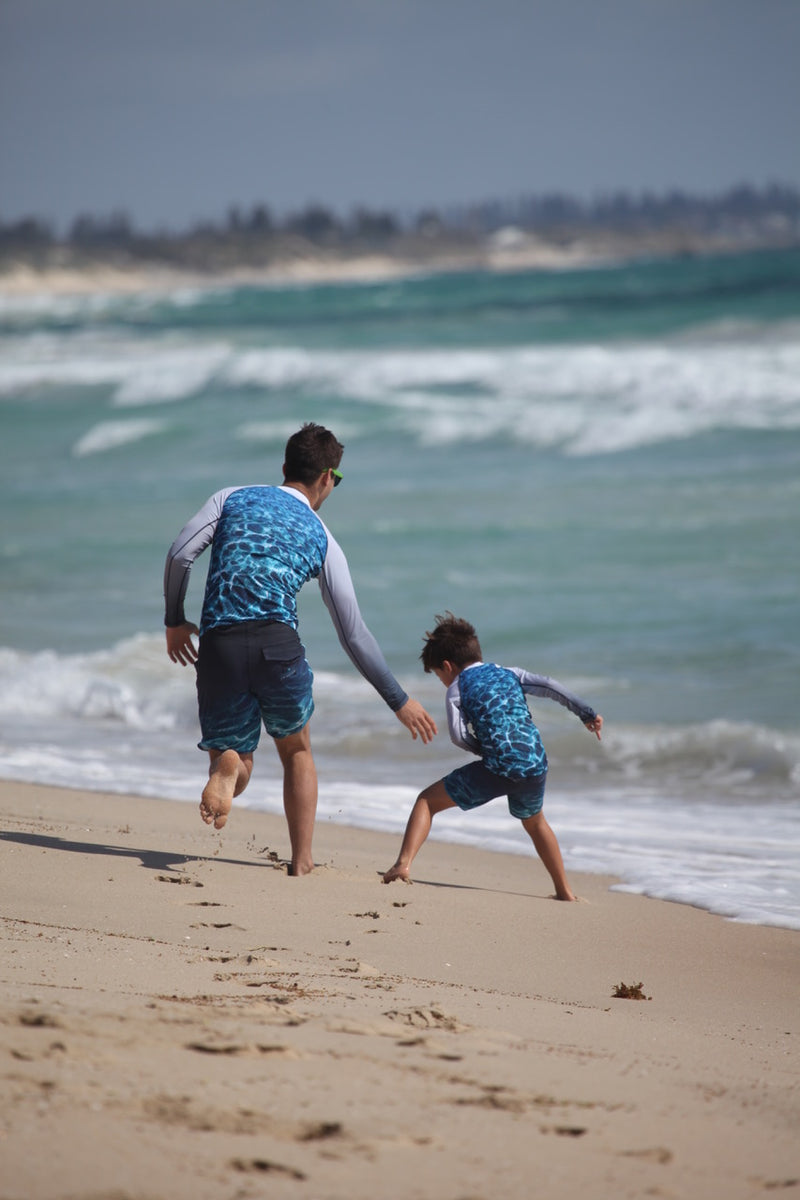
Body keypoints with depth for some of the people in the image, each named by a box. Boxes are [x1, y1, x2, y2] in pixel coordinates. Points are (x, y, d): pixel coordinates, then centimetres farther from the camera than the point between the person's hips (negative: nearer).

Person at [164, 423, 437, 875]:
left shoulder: (231, 499, 20)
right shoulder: (323, 540, 17)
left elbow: (180, 554, 3)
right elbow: (355, 635, 16)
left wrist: (175, 621, 18)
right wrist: (400, 701, 23)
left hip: (217, 647, 1)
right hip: (277, 641, -1)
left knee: (235, 763, 13)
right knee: (297, 752, 24)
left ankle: (226, 768, -25)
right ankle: (302, 861, 16)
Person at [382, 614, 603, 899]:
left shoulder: (457, 689, 8)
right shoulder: (509, 674, 20)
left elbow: (459, 736, -4)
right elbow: (550, 687, 11)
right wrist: (587, 713, 15)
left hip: (498, 767, -5)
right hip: (536, 766, 5)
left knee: (428, 800, 8)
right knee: (535, 823, 34)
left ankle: (404, 863, -10)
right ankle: (564, 891, 36)